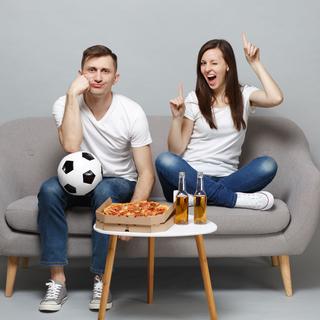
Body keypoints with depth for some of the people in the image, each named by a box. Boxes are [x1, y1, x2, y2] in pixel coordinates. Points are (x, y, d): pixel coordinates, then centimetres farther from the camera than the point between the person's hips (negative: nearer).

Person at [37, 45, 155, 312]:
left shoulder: (132, 112, -15)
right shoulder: (65, 104, -11)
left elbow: (146, 174, -15)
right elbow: (71, 145, -32)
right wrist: (73, 94, -30)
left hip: (119, 184, -2)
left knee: (104, 191, -36)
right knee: (49, 190, -29)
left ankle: (101, 280, -22)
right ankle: (57, 280, -22)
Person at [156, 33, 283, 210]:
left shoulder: (244, 95, 9)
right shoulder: (194, 100, 6)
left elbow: (276, 98, -14)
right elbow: (176, 150, 2)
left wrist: (255, 64, -5)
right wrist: (177, 118, -13)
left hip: (225, 179, 0)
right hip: (191, 177, 0)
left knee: (267, 165, -26)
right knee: (164, 161, -32)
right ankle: (236, 199, -31)